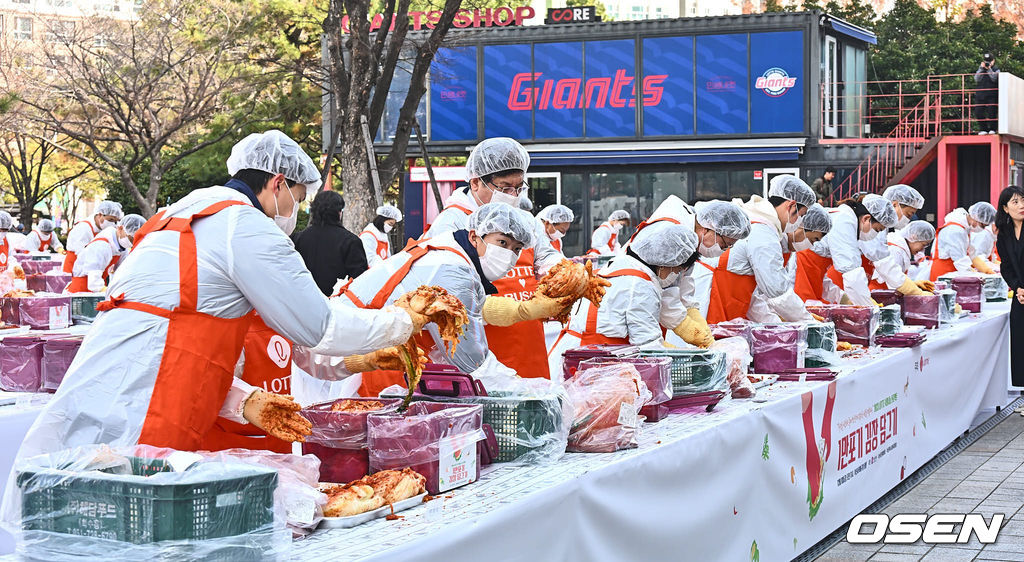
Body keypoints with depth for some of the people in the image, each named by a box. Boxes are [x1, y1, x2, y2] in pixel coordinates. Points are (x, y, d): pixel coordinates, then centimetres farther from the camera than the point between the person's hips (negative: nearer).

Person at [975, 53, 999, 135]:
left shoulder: (996, 69, 8)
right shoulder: (980, 69, 14)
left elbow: (994, 79, -11)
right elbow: (977, 79, -1)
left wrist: (989, 69, -12)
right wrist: (981, 68, -7)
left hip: (992, 95, -3)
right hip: (980, 94, 3)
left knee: (992, 112, -9)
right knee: (979, 112, -4)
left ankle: (992, 129, 0)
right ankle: (983, 129, 4)